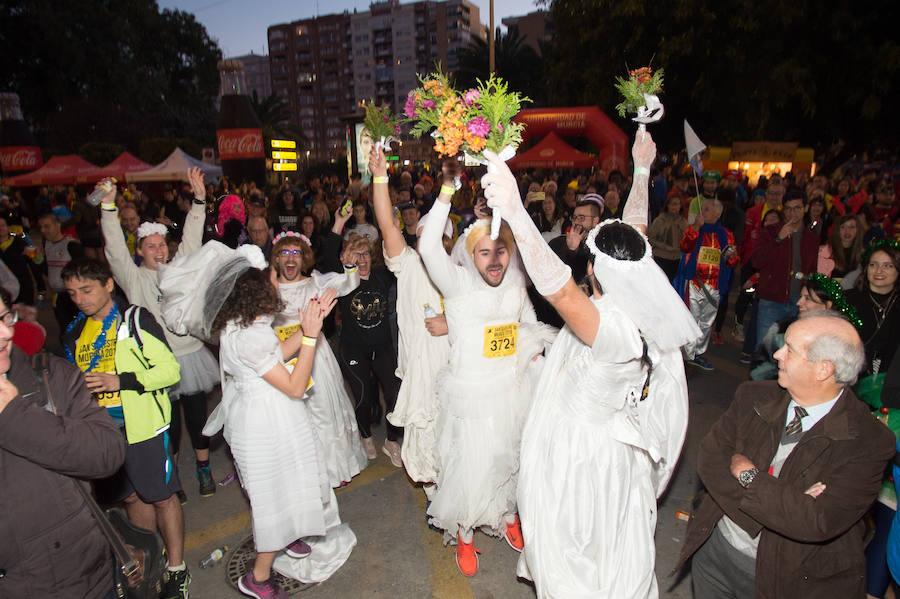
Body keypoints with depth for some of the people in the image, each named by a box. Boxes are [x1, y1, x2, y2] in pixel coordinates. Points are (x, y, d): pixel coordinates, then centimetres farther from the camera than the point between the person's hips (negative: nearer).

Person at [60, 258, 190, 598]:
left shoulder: (135, 321, -10)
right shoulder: (75, 333, 10)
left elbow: (170, 370, -15)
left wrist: (119, 381, -23)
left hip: (143, 427, -6)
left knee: (162, 497, 3)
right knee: (131, 497, 17)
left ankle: (177, 570, 18)